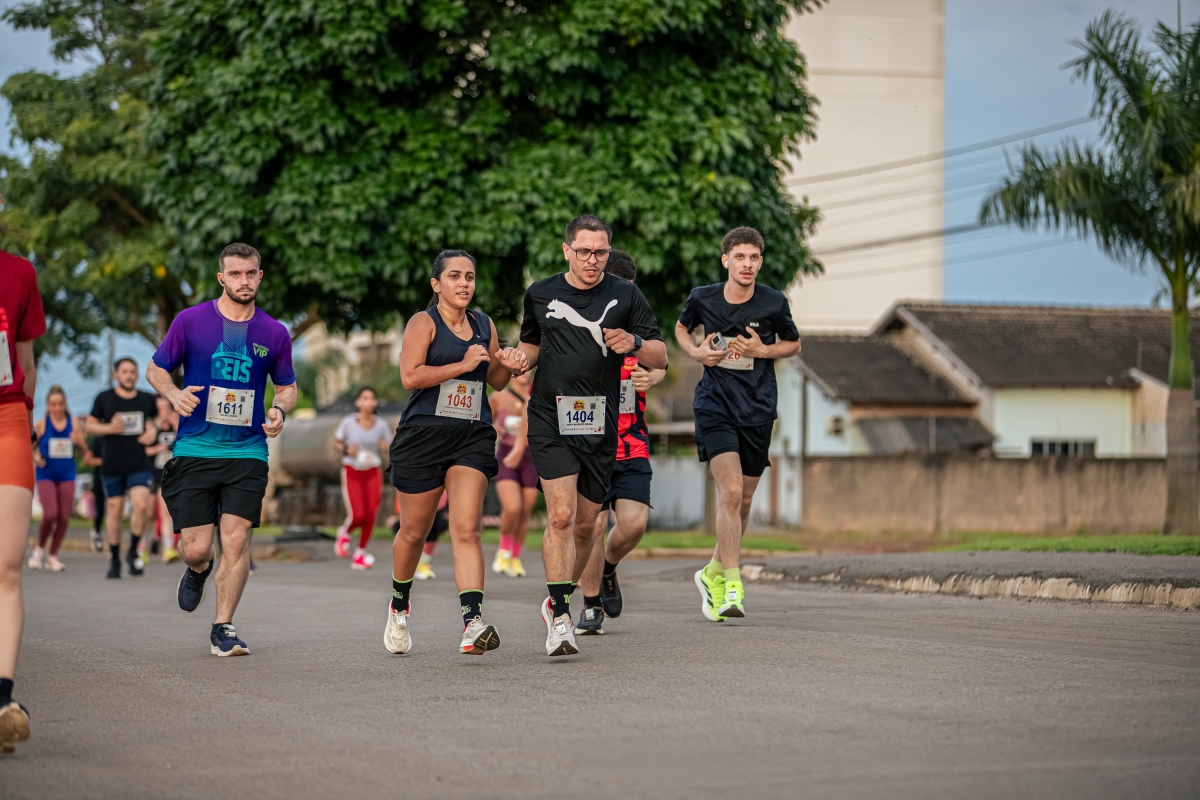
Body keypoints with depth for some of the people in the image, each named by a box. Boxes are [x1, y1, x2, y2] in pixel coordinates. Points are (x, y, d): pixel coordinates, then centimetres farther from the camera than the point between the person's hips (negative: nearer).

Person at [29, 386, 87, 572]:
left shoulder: (74, 423, 3)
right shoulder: (42, 424, -2)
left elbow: (84, 449, 7)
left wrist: (78, 441, -15)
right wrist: (36, 458, -17)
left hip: (67, 474, 3)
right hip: (46, 474, -3)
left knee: (64, 517, 1)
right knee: (50, 514, -15)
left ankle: (52, 555, 17)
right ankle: (40, 548, 11)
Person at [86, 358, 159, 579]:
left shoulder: (147, 399, 8)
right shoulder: (104, 398, 3)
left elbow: (155, 420, 24)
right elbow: (90, 425, 7)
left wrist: (153, 431, 1)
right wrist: (110, 428, -11)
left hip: (140, 463, 0)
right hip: (113, 464, 0)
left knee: (141, 505, -17)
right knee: (114, 510, 4)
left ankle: (133, 551, 3)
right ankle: (114, 558, 18)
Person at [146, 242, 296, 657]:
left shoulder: (274, 334, 6)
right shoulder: (191, 321, 1)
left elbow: (287, 386, 19)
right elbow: (155, 369, 10)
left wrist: (280, 409, -4)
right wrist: (175, 394, -12)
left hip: (248, 452, 1)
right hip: (194, 449, -1)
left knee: (236, 538, -11)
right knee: (195, 547, -4)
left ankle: (223, 629, 0)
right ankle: (198, 570, 35)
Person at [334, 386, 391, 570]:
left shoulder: (381, 425, -2)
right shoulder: (348, 423, -8)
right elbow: (336, 442, 4)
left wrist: (387, 446, -18)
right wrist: (346, 449, -16)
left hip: (372, 473, 3)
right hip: (351, 472, -3)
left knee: (370, 516, -6)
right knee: (358, 515, -13)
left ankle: (360, 555, 10)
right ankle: (344, 532, 24)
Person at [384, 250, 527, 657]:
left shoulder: (484, 325, 14)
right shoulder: (423, 323, -3)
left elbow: (495, 381, 26)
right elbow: (410, 376, -16)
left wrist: (507, 365, 4)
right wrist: (463, 365, -17)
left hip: (473, 439, 3)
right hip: (423, 436, -3)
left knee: (466, 529, -13)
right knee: (414, 531, 9)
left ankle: (473, 622, -23)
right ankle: (399, 606, 35)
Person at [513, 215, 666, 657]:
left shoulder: (625, 296, 4)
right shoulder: (540, 293, 7)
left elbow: (660, 358, 5)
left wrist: (633, 343, -15)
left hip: (600, 425, 2)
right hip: (551, 420, -2)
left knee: (585, 524, 10)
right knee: (561, 515, -16)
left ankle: (558, 600, 32)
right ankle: (559, 618, -15)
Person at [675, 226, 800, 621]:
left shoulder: (774, 303, -4)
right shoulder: (702, 299, -2)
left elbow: (793, 344, 12)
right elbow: (681, 328, 18)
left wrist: (763, 350, -8)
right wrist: (695, 351, -3)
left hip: (758, 411, 2)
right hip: (714, 406, -2)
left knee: (743, 500, 11)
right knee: (730, 491, -19)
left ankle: (714, 573, 33)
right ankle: (733, 585, -18)